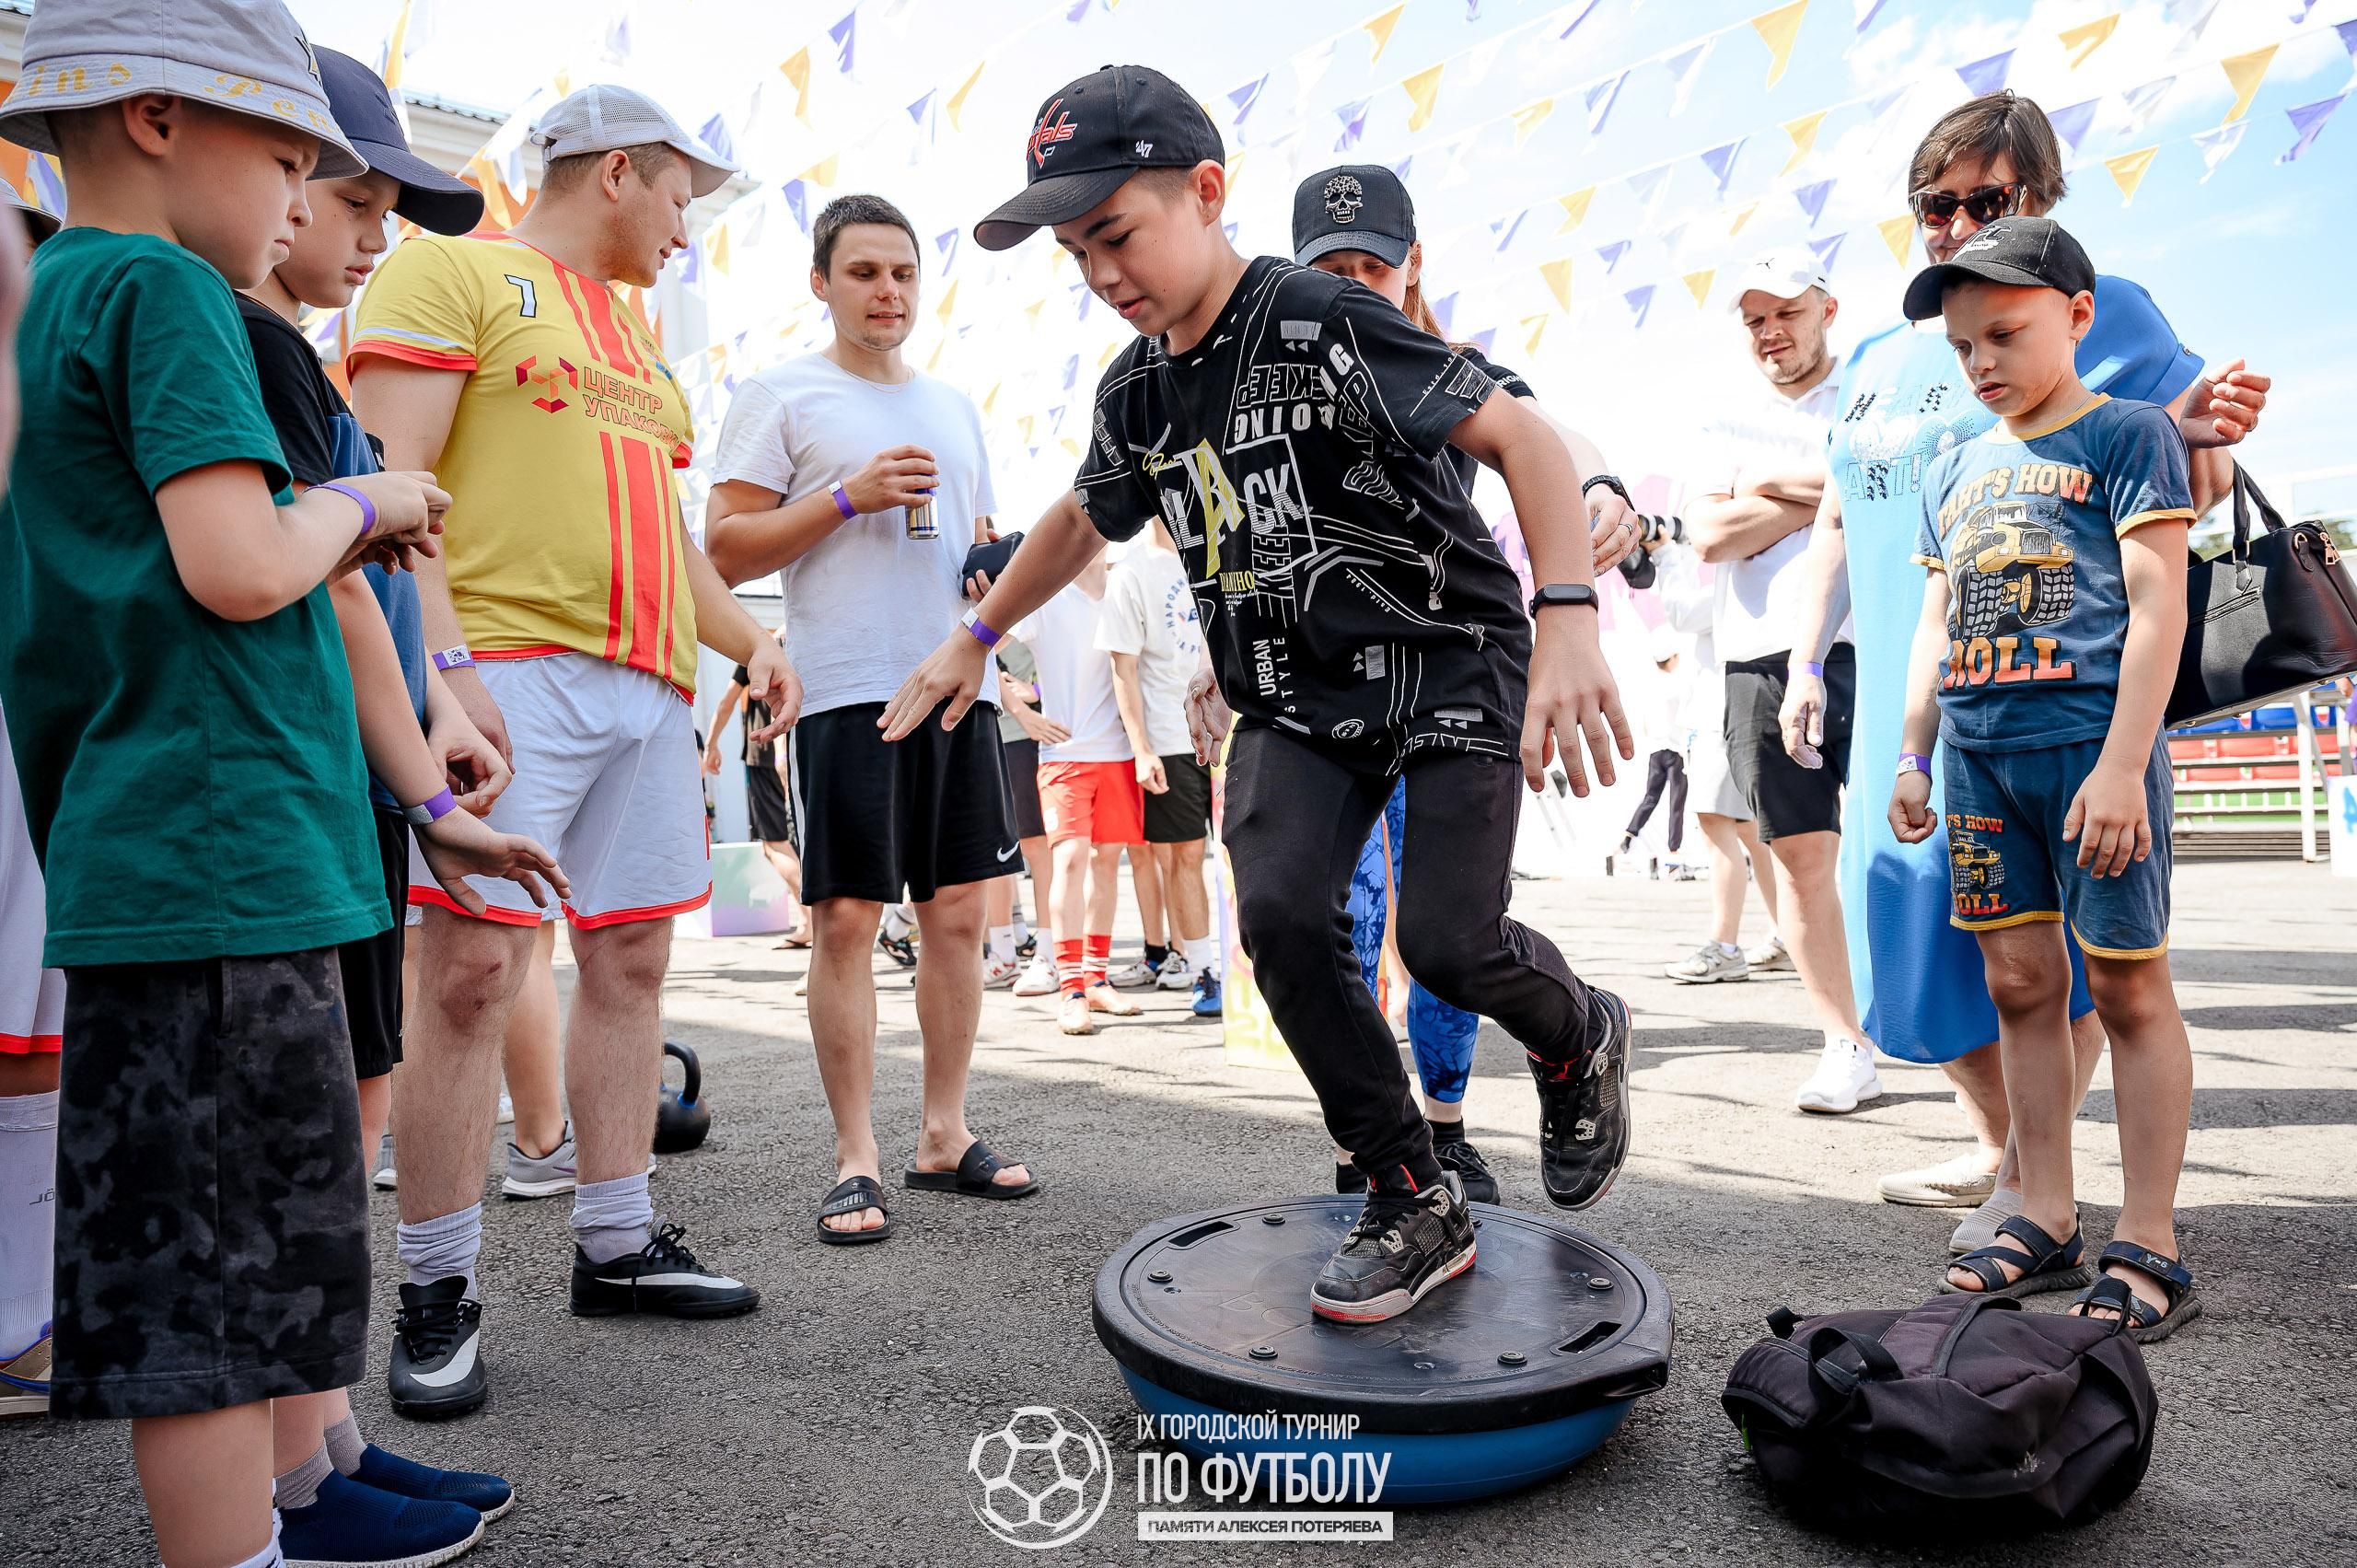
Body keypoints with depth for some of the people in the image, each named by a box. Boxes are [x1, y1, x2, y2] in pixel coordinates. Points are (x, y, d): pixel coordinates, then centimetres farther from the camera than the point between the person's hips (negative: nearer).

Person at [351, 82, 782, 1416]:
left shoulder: (635, 330, 26)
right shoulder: (454, 271, 2)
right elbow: (391, 477, -9)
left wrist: (745, 637, 17)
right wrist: (442, 662, -19)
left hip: (648, 682, 8)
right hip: (509, 672, -8)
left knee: (633, 959, 8)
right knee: (474, 970, -8)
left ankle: (617, 1247, 19)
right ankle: (441, 1297, 4)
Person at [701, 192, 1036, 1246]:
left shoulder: (953, 407, 21)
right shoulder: (781, 395, 3)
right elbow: (726, 548, -4)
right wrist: (852, 494, -13)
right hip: (848, 687, -5)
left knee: (958, 911, 6)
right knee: (847, 920, -5)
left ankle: (945, 1136, 18)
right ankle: (857, 1160, 6)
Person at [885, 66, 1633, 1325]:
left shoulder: (1322, 322, -17)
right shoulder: (1137, 391, 5)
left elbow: (1521, 438, -23)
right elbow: (1082, 520, 24)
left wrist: (1569, 619, -36)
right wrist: (975, 638, 29)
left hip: (1450, 662, -5)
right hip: (1299, 699, 5)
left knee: (1446, 942, -17)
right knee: (1280, 914, -16)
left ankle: (1580, 1041, 22)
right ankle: (1415, 1207, 1)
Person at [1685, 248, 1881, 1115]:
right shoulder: (1731, 422, 19)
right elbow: (1709, 535, 2)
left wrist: (1772, 483, -7)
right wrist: (1829, 496, -3)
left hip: (1866, 644, -2)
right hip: (1761, 657, 3)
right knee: (1799, 855, 3)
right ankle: (1846, 1044, 11)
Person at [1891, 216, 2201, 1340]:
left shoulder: (2126, 433, 0)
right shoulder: (1954, 470, 17)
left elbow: (2157, 606, -8)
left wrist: (2121, 762, -16)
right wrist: (1912, 755, 14)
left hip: (2091, 746, -6)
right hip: (1979, 756, 6)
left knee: (2127, 989, 0)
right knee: (2021, 984, 8)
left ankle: (2147, 1249, 9)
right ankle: (2046, 1224, 17)